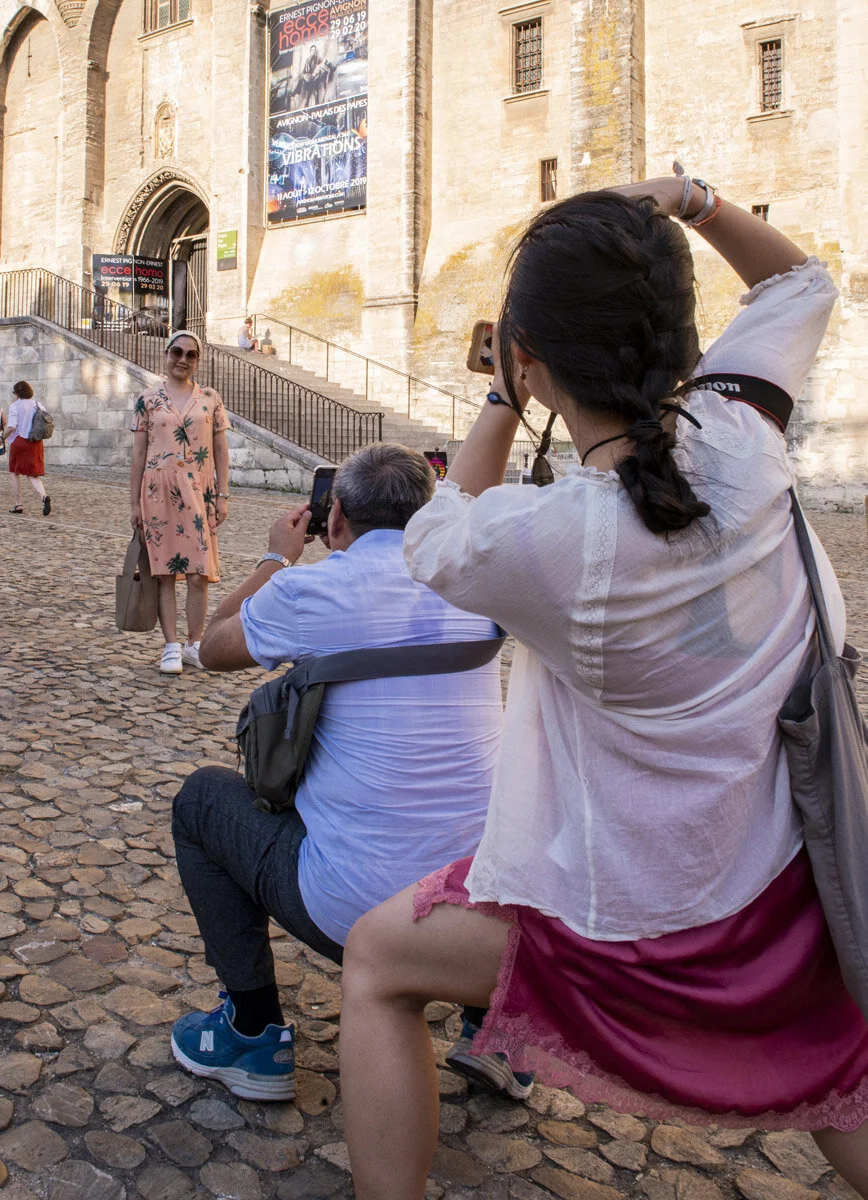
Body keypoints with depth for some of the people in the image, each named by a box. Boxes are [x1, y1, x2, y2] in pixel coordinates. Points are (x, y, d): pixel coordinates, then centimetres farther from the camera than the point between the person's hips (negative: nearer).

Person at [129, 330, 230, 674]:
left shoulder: (210, 399, 7)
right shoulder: (147, 400, 5)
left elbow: (221, 450, 8)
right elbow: (139, 453, 5)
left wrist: (222, 495, 1)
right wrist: (134, 502, 2)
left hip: (200, 492, 1)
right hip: (159, 492, -1)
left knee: (200, 573, 1)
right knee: (164, 571, 2)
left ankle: (194, 645, 13)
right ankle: (172, 647, 8)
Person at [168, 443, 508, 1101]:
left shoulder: (310, 588, -10)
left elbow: (214, 646, 11)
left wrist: (276, 558, 23)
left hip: (354, 911, -5)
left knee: (203, 797, 18)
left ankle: (255, 1035, 22)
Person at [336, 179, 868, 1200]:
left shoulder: (540, 539, -26)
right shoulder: (742, 438, -13)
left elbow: (433, 541, 1)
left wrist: (502, 405, 1)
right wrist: (687, 199, -3)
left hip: (638, 916, -5)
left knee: (376, 960, 16)